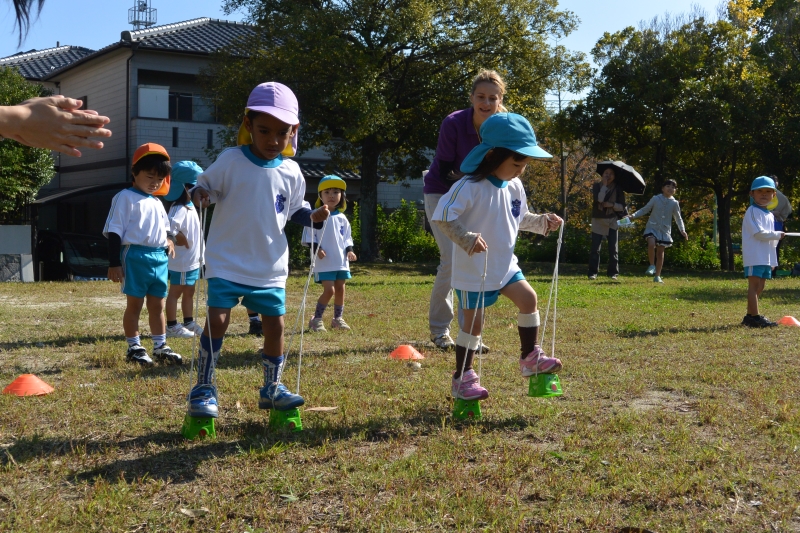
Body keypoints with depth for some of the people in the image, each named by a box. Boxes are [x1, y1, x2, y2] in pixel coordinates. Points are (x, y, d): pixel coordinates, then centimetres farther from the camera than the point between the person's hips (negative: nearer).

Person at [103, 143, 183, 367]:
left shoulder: (157, 203, 18)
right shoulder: (125, 197, -5)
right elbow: (114, 231, -9)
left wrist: (170, 239, 4)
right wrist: (114, 263, -14)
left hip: (159, 258, 7)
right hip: (135, 256, -7)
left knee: (157, 305, 12)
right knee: (135, 304, 3)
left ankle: (160, 346, 20)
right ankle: (134, 347, 13)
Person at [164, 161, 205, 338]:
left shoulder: (190, 207, 9)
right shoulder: (180, 209, -22)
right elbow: (167, 228, -38)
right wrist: (176, 237, -22)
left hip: (192, 260, 9)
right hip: (181, 261, -9)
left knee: (189, 292, 18)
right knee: (175, 292, 2)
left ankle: (189, 322, 29)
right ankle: (172, 326, 11)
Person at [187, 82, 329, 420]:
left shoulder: (291, 173, 2)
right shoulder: (231, 161, -8)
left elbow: (295, 210, 14)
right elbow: (205, 186, -1)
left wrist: (313, 216, -6)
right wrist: (199, 195, -23)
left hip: (270, 267, 4)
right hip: (227, 262, -3)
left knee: (275, 325, 6)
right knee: (217, 320, -11)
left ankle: (272, 388, 25)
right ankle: (204, 389, 4)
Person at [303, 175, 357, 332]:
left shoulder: (342, 218, 10)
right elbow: (309, 235, -4)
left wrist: (349, 250, -1)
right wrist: (316, 248, -17)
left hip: (341, 261, 5)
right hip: (324, 262, -5)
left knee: (340, 289, 10)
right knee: (329, 290, -11)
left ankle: (338, 319, 23)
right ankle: (316, 319, 2)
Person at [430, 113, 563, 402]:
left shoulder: (515, 187, 3)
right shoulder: (470, 187, -23)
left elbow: (520, 219, 18)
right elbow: (442, 216, -28)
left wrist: (543, 222, 2)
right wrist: (466, 239, -37)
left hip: (504, 265, 7)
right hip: (472, 269, -7)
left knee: (528, 298, 0)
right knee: (473, 321, 0)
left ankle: (530, 356, 17)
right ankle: (462, 377, 13)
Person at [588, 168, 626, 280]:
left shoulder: (617, 188, 3)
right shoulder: (597, 186, 1)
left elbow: (622, 207, 3)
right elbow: (599, 199, -18)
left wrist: (612, 205, -14)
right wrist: (604, 185, -15)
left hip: (612, 221, 1)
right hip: (598, 220, -1)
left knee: (613, 248, 1)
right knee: (595, 248, -5)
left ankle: (613, 272, 8)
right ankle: (593, 273, -1)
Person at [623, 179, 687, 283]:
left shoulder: (674, 203, 4)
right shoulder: (655, 199, 0)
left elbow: (678, 218, 9)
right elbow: (644, 209, 4)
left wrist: (682, 230, -5)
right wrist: (633, 216, -9)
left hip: (665, 230, 2)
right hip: (652, 227, -2)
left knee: (660, 251, 4)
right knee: (651, 244, -27)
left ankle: (657, 276, 12)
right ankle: (652, 266, -5)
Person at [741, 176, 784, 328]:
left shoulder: (770, 215, 20)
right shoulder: (752, 211, -7)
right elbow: (759, 233, -17)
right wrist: (777, 235, -8)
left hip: (766, 257, 9)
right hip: (754, 256, -9)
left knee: (760, 287, 8)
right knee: (754, 285, -10)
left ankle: (750, 317, 12)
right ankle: (754, 317, -13)